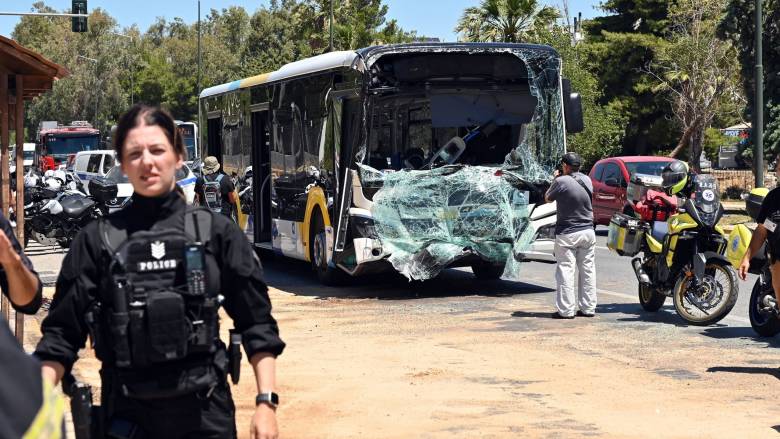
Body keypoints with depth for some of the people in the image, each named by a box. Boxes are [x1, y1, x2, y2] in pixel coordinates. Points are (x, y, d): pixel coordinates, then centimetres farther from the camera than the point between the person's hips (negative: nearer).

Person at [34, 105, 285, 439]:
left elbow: (257, 324, 3)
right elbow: (62, 333, 1)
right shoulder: (98, 240, 1)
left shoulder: (216, 232, 1)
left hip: (205, 411, 0)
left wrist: (265, 402, -5)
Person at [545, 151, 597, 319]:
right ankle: (588, 308, 14)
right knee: (588, 270, 10)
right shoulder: (587, 180, 4)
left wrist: (554, 180, 12)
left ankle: (566, 310, -5)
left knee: (566, 270, -2)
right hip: (588, 231, 6)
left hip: (567, 234, -6)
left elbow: (548, 198, 0)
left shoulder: (561, 181, -15)